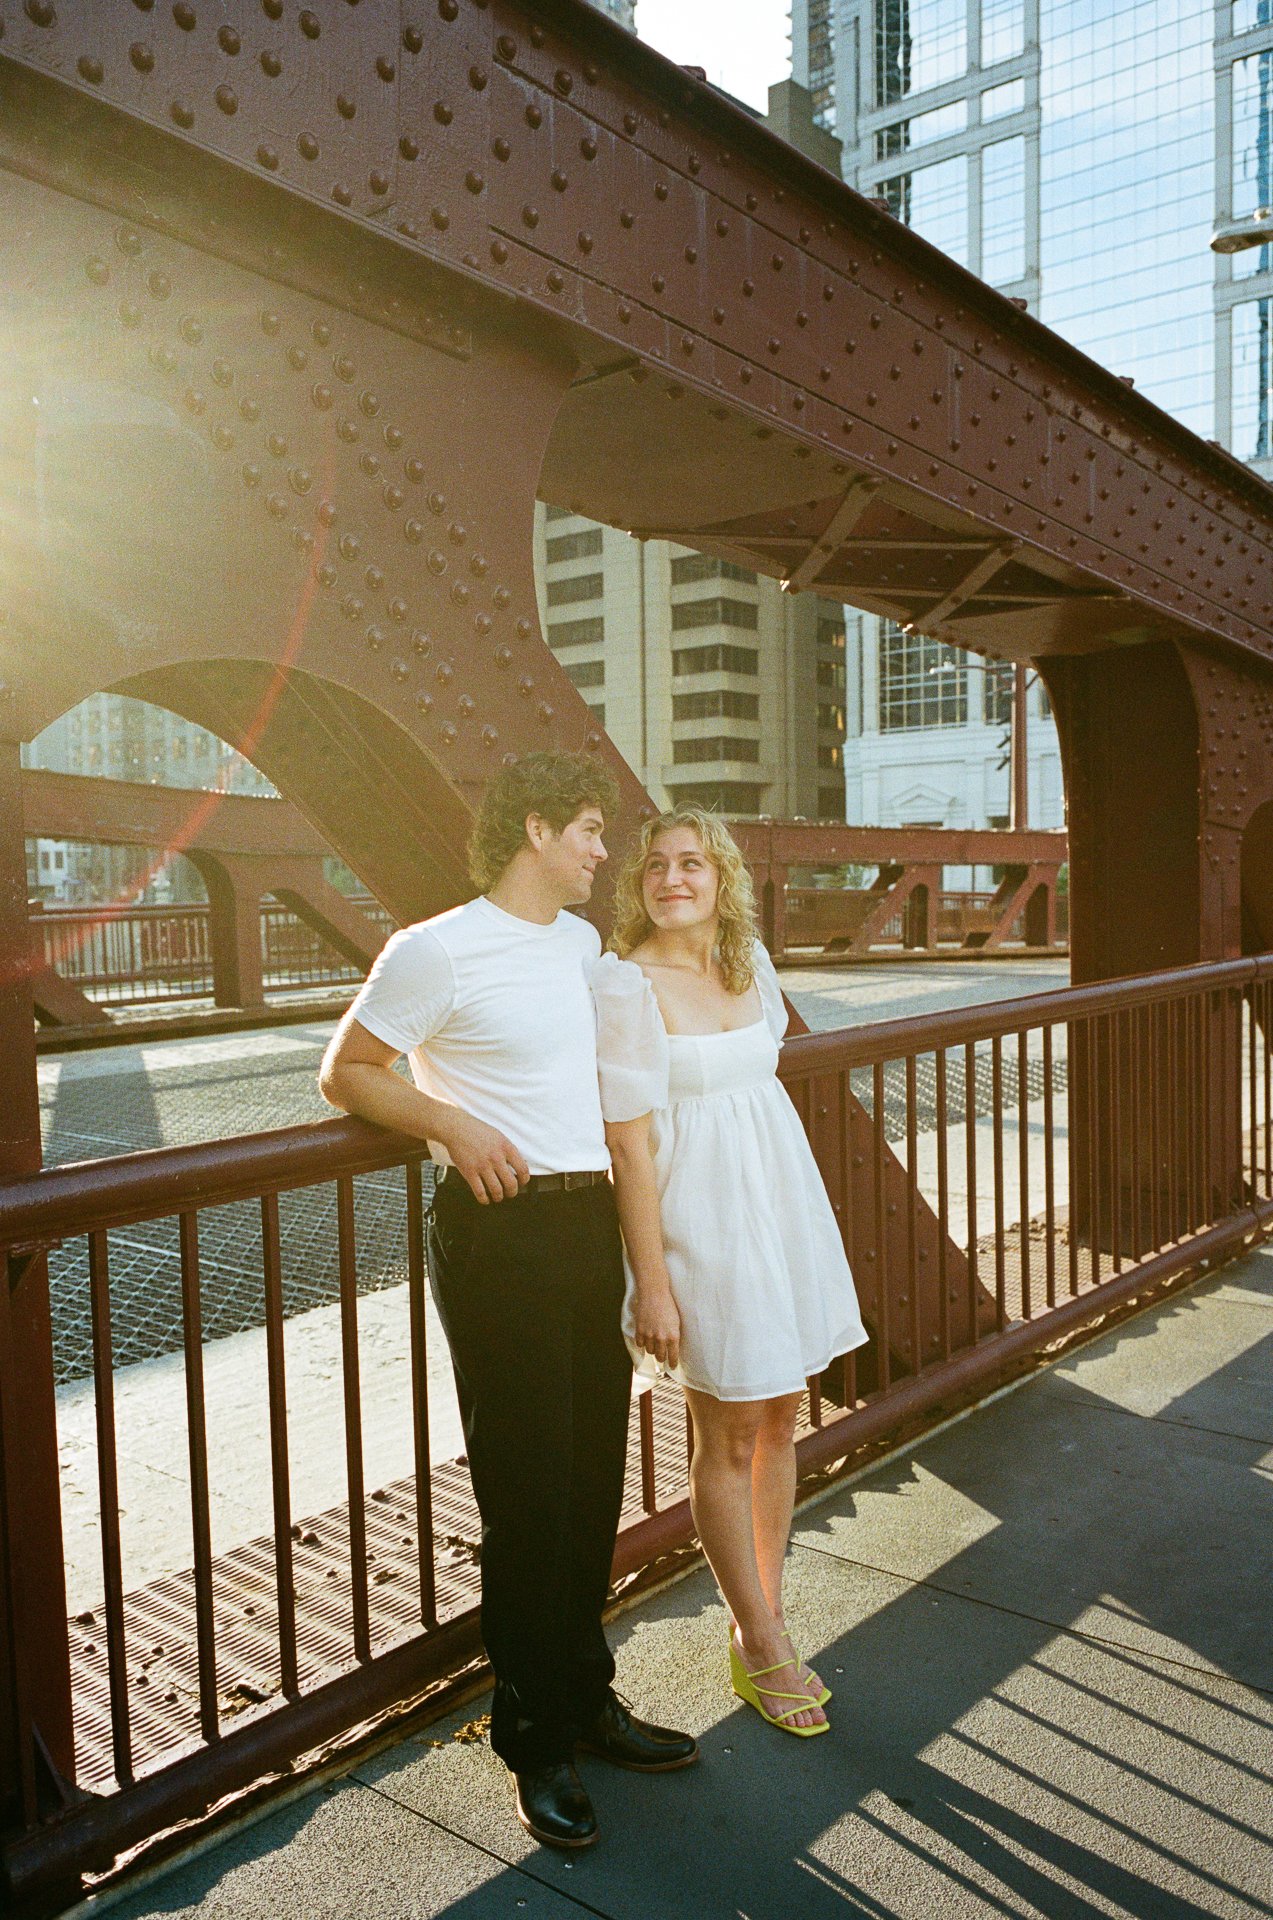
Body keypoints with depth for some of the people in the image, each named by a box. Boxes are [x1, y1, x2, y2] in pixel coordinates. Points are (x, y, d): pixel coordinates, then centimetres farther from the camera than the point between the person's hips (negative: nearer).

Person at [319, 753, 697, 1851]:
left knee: (593, 1475, 15)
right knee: (525, 1486, 2)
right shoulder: (438, 950, -10)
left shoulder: (583, 940, 14)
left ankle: (586, 1701, 34)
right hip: (499, 1232, -7)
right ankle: (536, 1740, 21)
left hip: (591, 1223, 7)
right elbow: (346, 1072, -4)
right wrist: (452, 1123, -17)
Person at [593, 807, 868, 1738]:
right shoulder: (625, 982, -15)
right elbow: (628, 1144, -17)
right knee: (729, 1436, 7)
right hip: (700, 1215, -7)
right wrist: (651, 1282, -17)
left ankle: (764, 1617, 34)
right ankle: (762, 1645, 26)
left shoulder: (751, 958, 4)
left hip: (781, 1196, 7)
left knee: (780, 1420, 15)